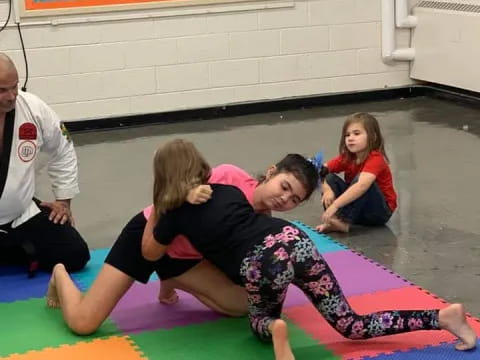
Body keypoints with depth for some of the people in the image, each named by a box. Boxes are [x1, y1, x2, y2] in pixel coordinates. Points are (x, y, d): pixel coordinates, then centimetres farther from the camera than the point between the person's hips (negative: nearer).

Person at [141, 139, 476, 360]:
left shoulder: (176, 213, 13)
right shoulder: (227, 190, 25)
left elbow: (150, 253, 30)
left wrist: (154, 214, 41)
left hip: (260, 264, -5)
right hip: (292, 239, 5)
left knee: (261, 321, 28)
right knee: (351, 325, 9)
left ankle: (275, 330, -12)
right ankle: (442, 316, -6)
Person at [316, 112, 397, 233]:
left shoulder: (375, 159, -24)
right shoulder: (347, 158, -3)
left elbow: (362, 186, -40)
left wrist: (335, 205, -47)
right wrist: (327, 190, -27)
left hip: (381, 211, -6)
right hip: (356, 210, 6)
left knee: (360, 179, -31)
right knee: (330, 178, -10)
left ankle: (344, 222, -34)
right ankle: (333, 220, -25)